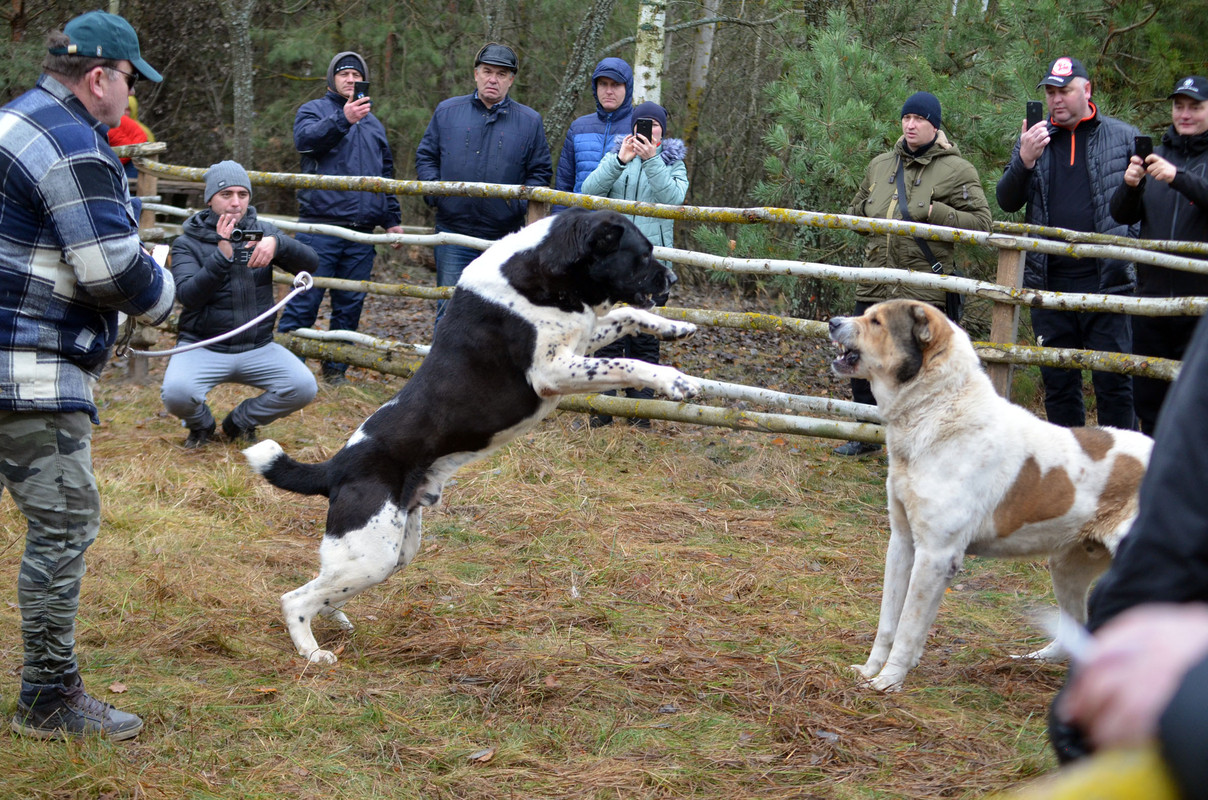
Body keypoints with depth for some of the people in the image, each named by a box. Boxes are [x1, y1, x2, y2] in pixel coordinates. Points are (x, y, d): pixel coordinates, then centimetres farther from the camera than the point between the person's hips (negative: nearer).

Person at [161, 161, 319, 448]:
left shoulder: (263, 231, 5)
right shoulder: (188, 242, -3)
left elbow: (310, 263, -9)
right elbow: (187, 295, -19)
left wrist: (277, 243, -28)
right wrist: (222, 255, -30)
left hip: (258, 347, 3)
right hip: (203, 346, -3)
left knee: (304, 387, -19)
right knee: (176, 393, -31)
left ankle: (240, 421, 9)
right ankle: (201, 424, 8)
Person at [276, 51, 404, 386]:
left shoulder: (374, 124, 23)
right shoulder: (314, 110, 6)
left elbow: (386, 178, 29)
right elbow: (304, 138, -17)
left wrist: (392, 219, 24)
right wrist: (343, 118, -29)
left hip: (361, 234, 5)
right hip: (319, 227, -5)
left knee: (350, 305, 6)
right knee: (304, 300, -8)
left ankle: (336, 369, 14)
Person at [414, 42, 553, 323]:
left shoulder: (529, 121, 7)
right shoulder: (447, 111, 9)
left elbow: (540, 172, 9)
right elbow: (426, 156, 14)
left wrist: (520, 202, -8)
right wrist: (433, 192, -4)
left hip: (505, 236, 0)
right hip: (453, 234, 0)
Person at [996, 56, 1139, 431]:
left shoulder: (1123, 137, 6)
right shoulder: (1034, 139, 12)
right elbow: (1007, 201, 6)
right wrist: (1025, 160, -10)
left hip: (1106, 280, -3)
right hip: (1051, 281, 3)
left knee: (1114, 381, -5)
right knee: (1058, 382, 8)